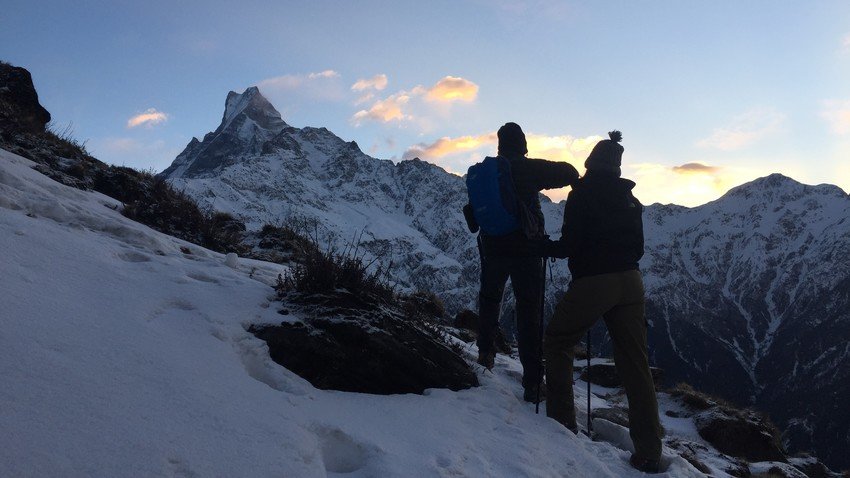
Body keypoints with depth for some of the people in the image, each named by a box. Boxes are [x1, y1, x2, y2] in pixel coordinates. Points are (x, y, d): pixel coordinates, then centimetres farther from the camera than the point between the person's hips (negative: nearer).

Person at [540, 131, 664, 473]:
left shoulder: (582, 194, -4)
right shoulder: (629, 198, 12)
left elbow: (570, 244, -9)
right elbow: (637, 247, 17)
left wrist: (546, 247, 8)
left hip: (592, 282, -5)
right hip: (630, 281, 6)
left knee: (557, 342, 15)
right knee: (636, 364, 6)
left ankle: (562, 420, 11)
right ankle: (649, 452, 7)